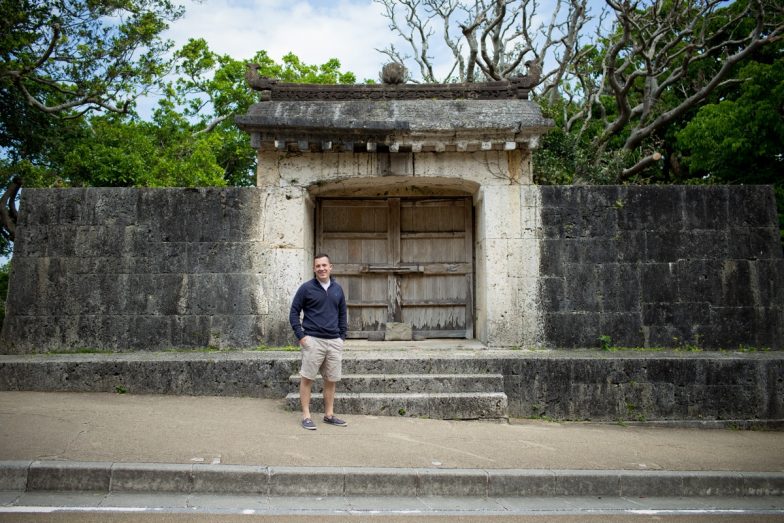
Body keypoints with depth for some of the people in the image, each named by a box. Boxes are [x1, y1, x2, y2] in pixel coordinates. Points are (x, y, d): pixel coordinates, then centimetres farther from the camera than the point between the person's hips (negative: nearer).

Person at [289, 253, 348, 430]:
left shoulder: (338, 289, 10)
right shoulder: (306, 288, -3)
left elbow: (343, 314, 18)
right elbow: (294, 312, 0)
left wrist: (342, 336, 9)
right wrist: (301, 336, -8)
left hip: (334, 342, 4)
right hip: (313, 341, -4)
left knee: (331, 380, 9)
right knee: (307, 379, -1)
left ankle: (329, 415, 20)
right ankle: (306, 416, 8)